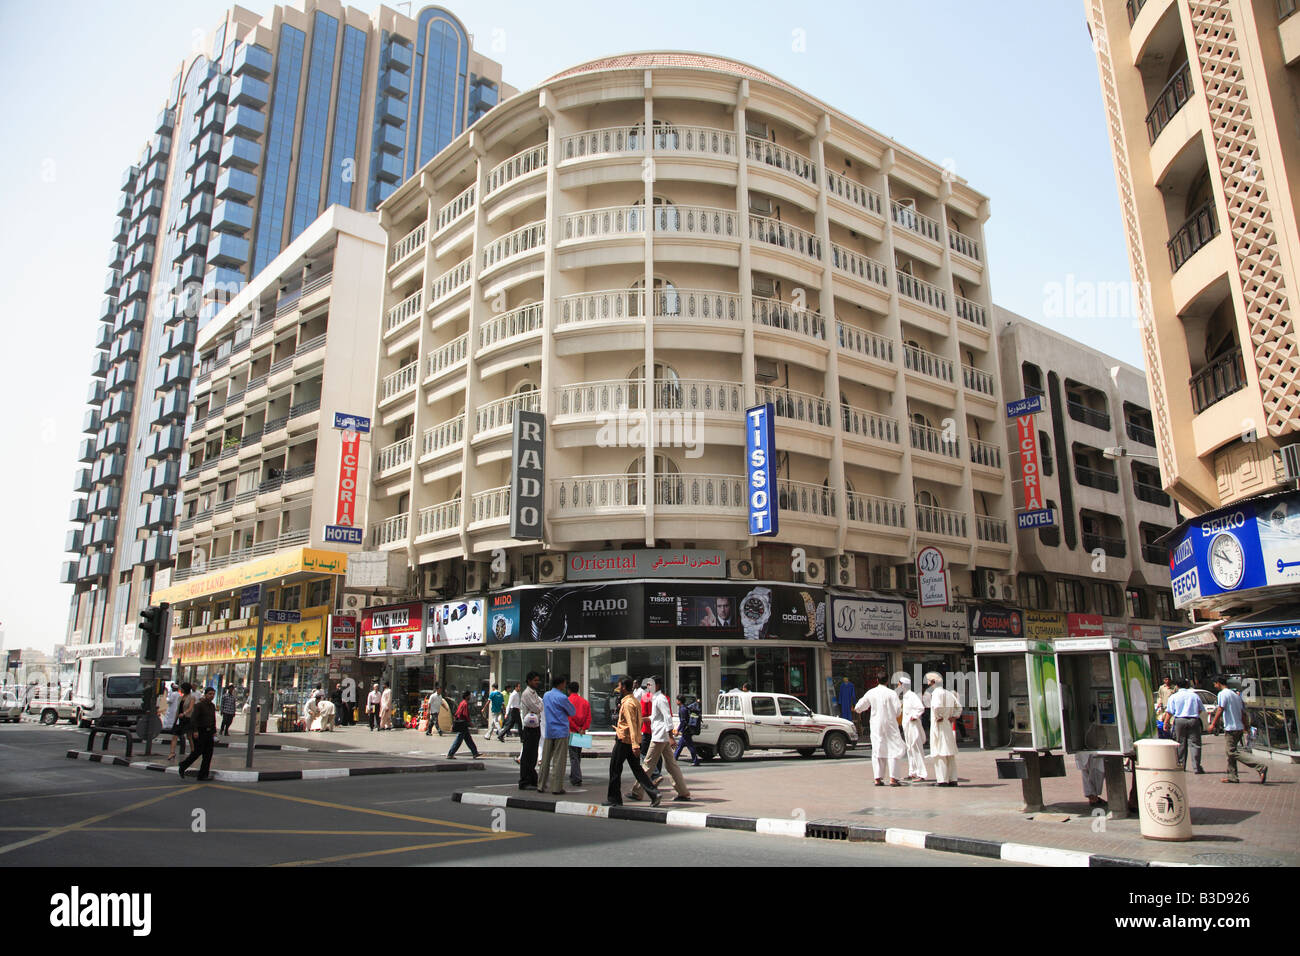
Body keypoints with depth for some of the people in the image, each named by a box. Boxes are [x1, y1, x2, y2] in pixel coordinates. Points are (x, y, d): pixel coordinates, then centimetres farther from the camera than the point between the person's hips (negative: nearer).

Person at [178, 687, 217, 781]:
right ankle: (183, 766, 18)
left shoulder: (212, 706, 14)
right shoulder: (199, 705, -7)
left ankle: (203, 775, 6)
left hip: (209, 732, 7)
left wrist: (214, 732, 16)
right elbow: (194, 718, -14)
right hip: (200, 732, -7)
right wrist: (195, 731, -21)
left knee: (208, 754, 2)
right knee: (197, 752, -6)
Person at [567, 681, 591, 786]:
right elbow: (589, 717, 0)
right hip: (581, 733, 5)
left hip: (571, 731, -5)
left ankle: (577, 779, -11)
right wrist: (583, 729, -5)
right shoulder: (585, 701, 8)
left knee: (573, 756, -4)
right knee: (578, 755, 17)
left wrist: (577, 728, -9)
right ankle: (573, 776, 28)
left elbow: (568, 718, -14)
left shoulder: (567, 701, -6)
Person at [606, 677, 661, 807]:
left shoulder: (627, 703, -17)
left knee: (615, 769, 5)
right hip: (634, 741, 9)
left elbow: (632, 725, -24)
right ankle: (654, 793, -4)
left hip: (624, 740, -9)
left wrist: (634, 745, -29)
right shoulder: (636, 701, 12)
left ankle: (614, 799, 12)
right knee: (637, 769, 9)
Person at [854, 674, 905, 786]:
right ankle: (892, 778, -7)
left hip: (875, 725, 3)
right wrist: (897, 715, 12)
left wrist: (858, 709, 33)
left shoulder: (871, 693, 2)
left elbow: (858, 707, 10)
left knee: (877, 750, 8)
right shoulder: (891, 693, -10)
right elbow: (898, 711, -11)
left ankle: (878, 778, 6)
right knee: (892, 750, 1)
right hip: (889, 724, -3)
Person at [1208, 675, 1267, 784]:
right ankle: (1232, 776, 14)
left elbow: (1220, 710, -15)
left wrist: (1213, 724, -9)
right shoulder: (1235, 694, 17)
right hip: (1239, 727, 9)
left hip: (1230, 728, -9)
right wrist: (1245, 727, 22)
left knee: (1233, 752, -10)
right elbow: (1242, 712, 18)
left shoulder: (1222, 694, -9)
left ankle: (1260, 766, -19)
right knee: (1230, 752, 13)